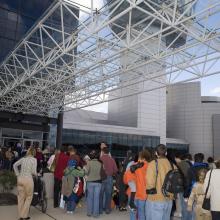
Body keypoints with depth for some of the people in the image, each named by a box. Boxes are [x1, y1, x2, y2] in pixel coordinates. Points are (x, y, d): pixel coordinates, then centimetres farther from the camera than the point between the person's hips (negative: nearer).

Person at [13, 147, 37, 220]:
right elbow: (33, 171, -8)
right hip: (28, 179, -5)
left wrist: (17, 174, 13)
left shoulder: (23, 158, 12)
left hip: (20, 179, 5)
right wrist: (36, 174, 13)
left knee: (20, 197, 13)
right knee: (28, 197, 10)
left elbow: (15, 165, 8)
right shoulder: (34, 159, -2)